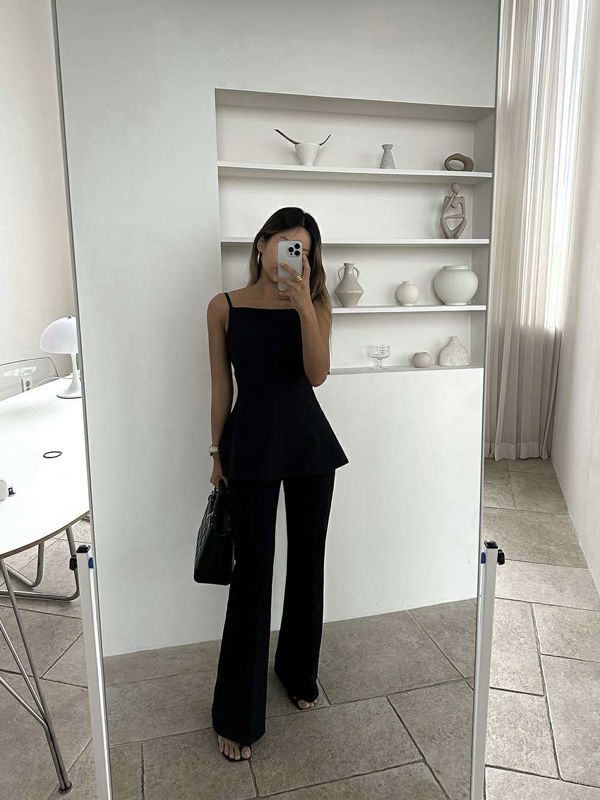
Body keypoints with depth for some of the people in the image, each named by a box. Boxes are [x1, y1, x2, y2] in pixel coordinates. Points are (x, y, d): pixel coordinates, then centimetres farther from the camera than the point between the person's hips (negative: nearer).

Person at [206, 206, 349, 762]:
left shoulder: (314, 304, 2)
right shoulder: (225, 306, 0)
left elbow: (317, 373, -13)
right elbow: (221, 385, 3)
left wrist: (303, 303, -20)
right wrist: (218, 452, 6)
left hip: (308, 441, 2)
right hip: (251, 442, -2)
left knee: (307, 560, 13)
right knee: (253, 570, 1)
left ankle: (299, 671, 38)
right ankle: (237, 713, 18)